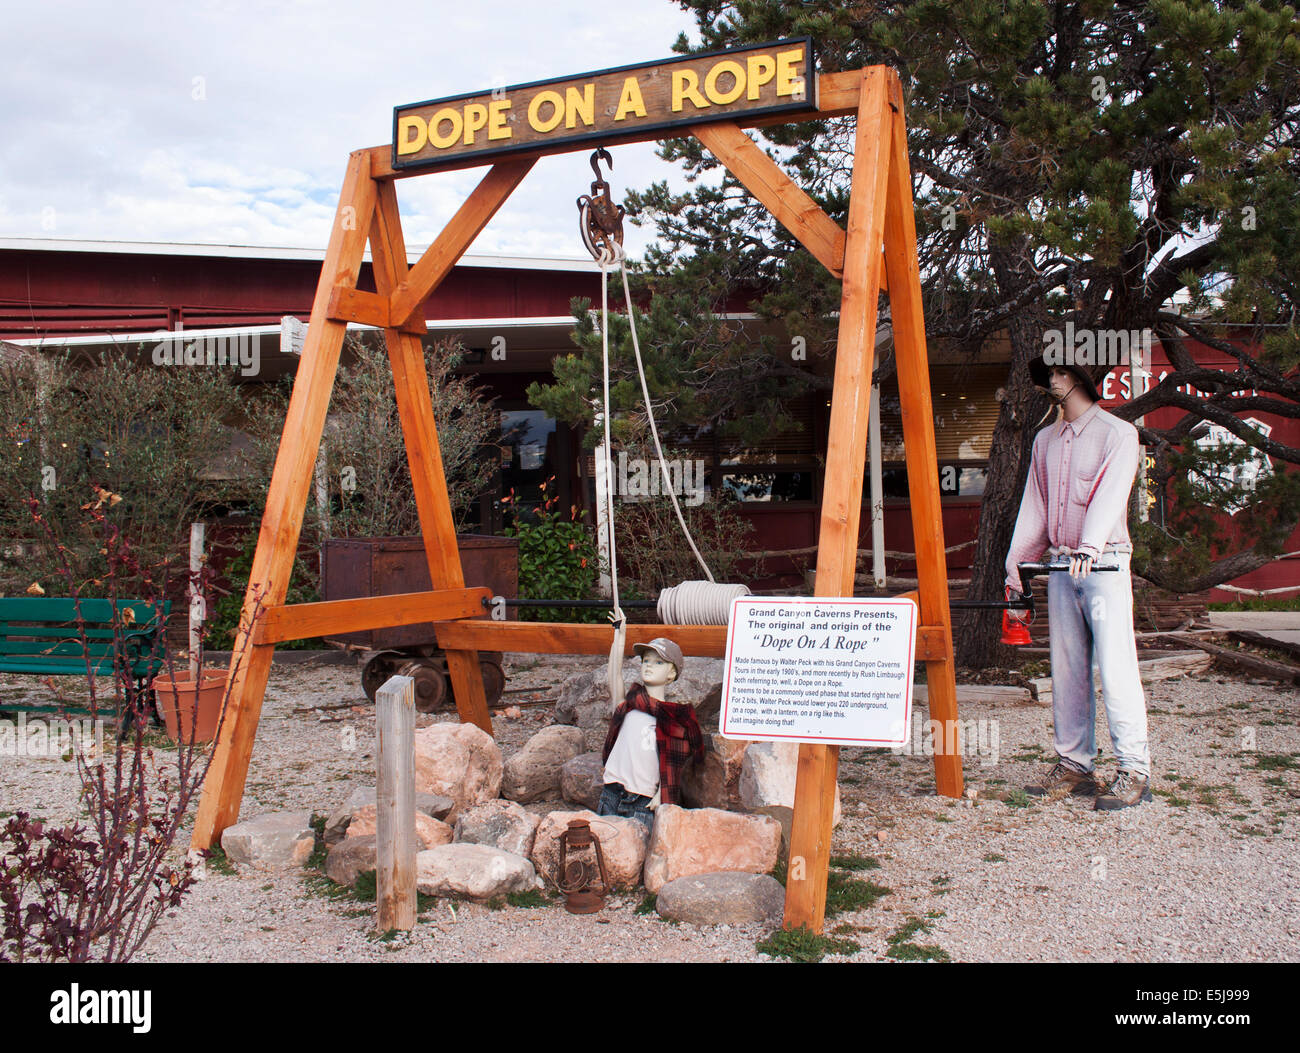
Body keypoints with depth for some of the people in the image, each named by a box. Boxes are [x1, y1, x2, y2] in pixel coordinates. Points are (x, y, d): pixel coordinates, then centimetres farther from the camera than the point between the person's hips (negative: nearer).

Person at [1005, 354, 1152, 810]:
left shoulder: (1117, 433, -1)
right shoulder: (1045, 440, 17)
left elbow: (1109, 495, -17)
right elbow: (1033, 506, 17)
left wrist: (1089, 546, -31)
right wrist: (1016, 565, 10)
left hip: (1105, 564, -6)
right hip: (1060, 566, 6)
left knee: (1115, 667, -9)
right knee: (1067, 669, 7)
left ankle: (1134, 771, -4)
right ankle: (1073, 764, 13)